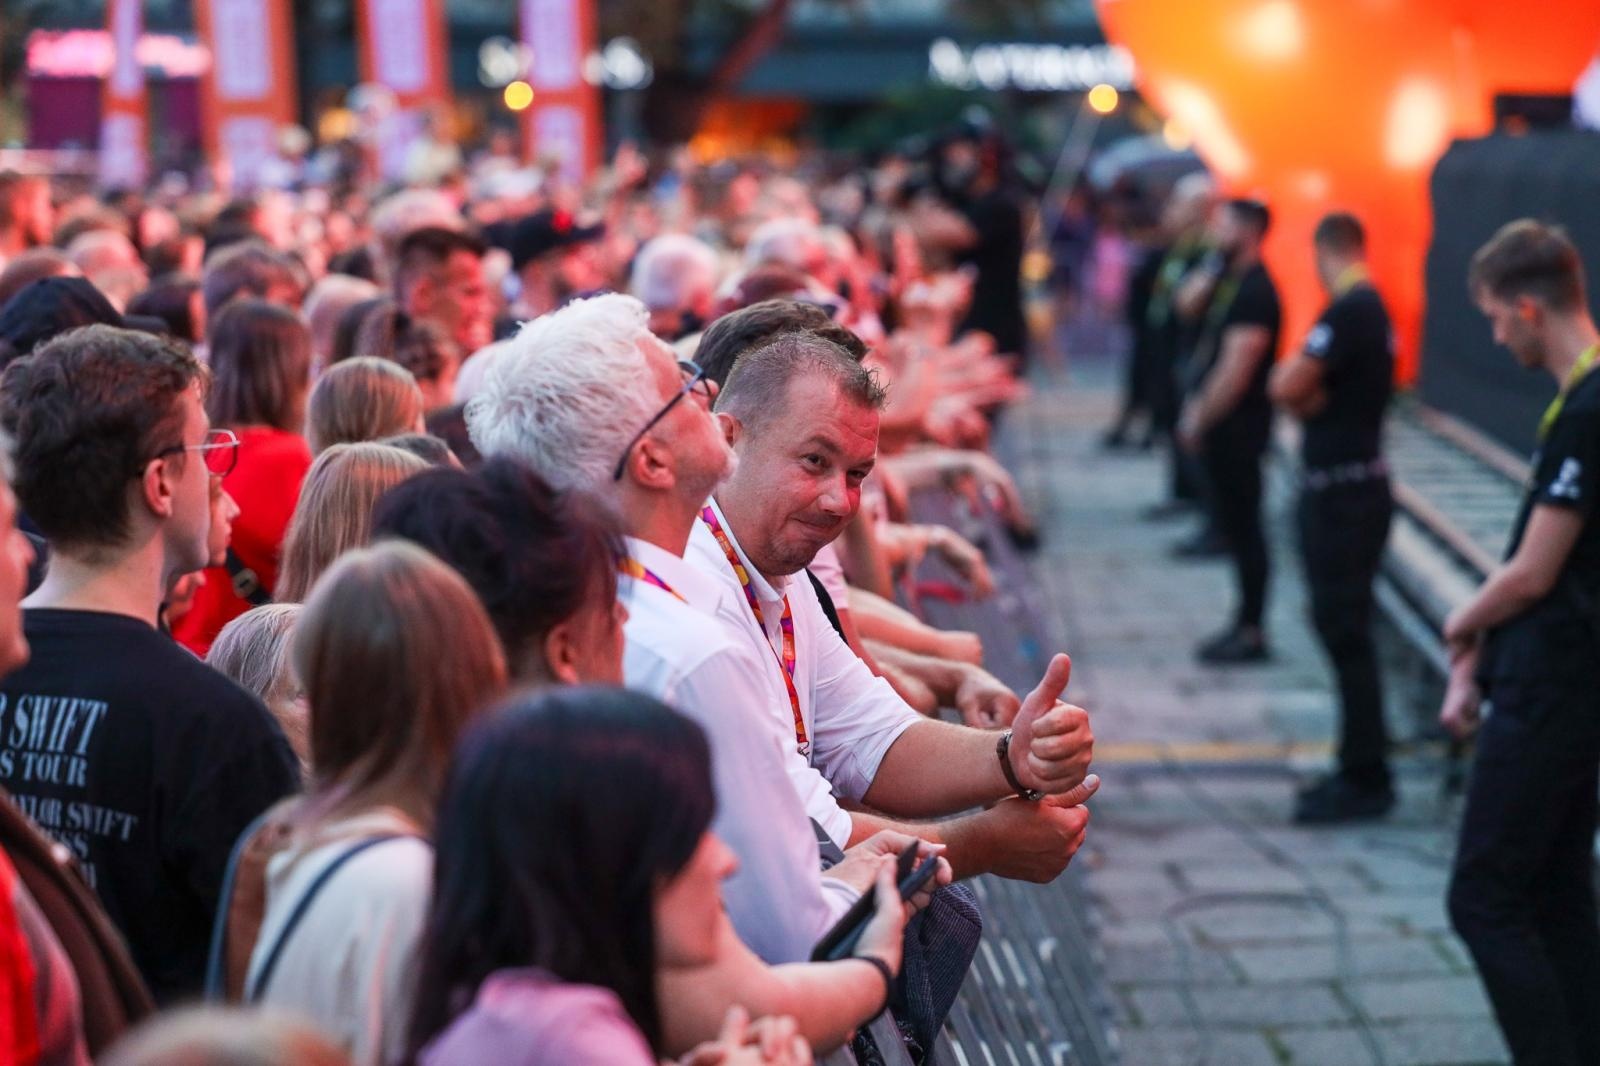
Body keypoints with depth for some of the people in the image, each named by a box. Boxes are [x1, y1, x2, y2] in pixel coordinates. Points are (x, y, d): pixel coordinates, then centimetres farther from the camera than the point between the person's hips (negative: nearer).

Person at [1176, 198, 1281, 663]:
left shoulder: (1254, 291, -17)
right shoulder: (1229, 280, 14)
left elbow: (1236, 368, -21)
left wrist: (1200, 418, -16)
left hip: (1237, 426, -10)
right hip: (1221, 425, 10)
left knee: (1241, 525, -4)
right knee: (1235, 524, 14)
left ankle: (1252, 633, 1)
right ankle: (1245, 623, 21)